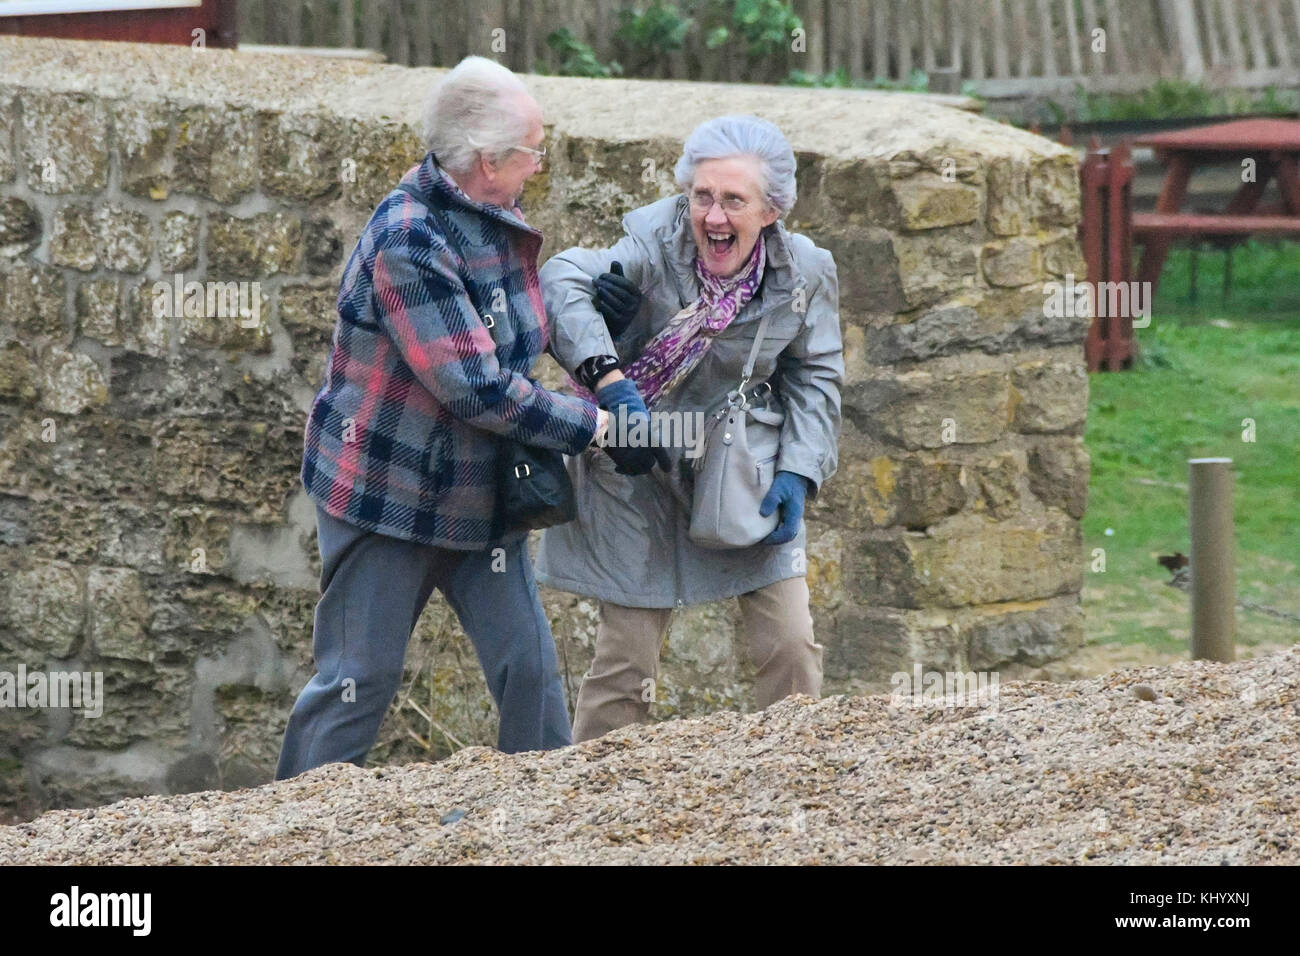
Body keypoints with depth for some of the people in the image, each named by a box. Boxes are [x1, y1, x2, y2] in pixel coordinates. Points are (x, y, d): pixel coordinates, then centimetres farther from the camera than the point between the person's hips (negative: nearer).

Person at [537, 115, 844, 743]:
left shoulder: (804, 274, -9)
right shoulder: (654, 246, -19)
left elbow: (814, 378, 2)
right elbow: (564, 280, -33)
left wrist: (797, 472, -13)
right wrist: (608, 378, -47)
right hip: (642, 480, -2)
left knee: (789, 642, 0)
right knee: (626, 654, 0)